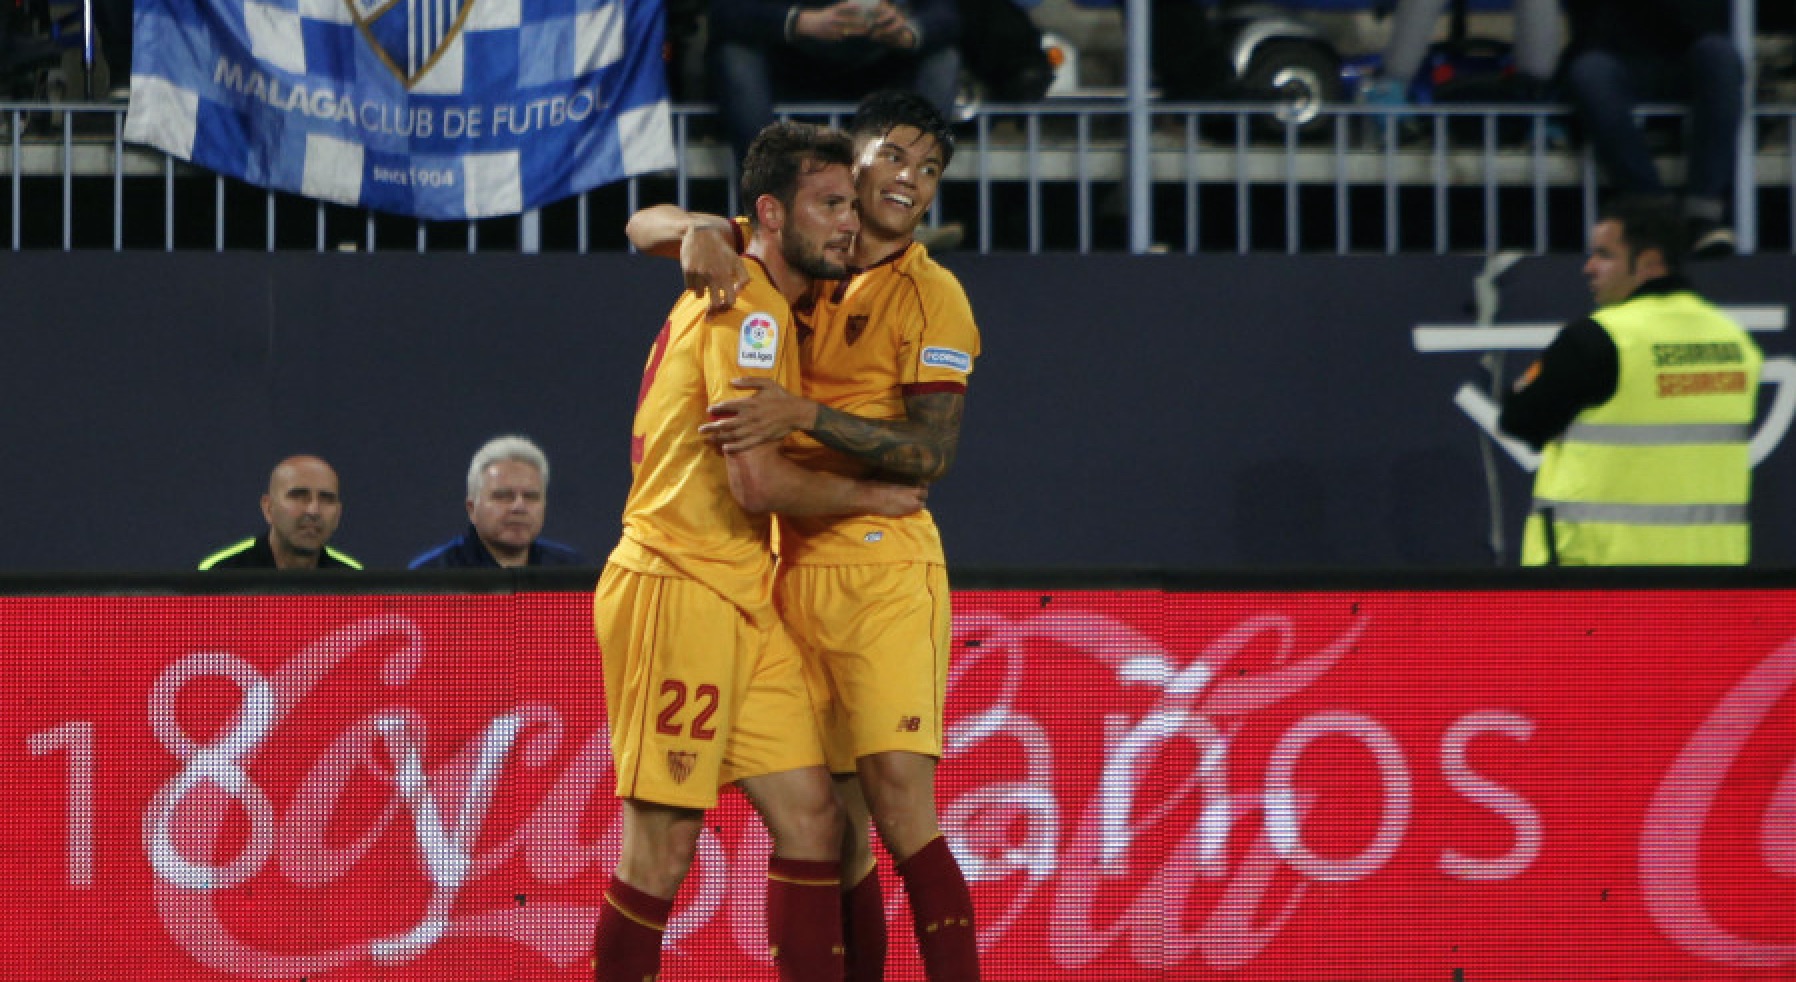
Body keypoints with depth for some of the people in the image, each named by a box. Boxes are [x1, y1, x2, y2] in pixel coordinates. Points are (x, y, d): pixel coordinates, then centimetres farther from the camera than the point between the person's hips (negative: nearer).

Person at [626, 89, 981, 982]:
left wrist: (804, 414, -22)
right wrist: (697, 232, -7)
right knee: (834, 825, 4)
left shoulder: (930, 296, -2)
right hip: (793, 566, 5)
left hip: (881, 566, -5)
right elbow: (642, 227, 16)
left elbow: (930, 452, -10)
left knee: (899, 802, -16)